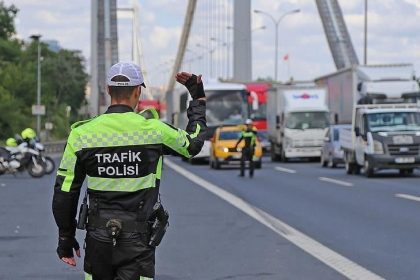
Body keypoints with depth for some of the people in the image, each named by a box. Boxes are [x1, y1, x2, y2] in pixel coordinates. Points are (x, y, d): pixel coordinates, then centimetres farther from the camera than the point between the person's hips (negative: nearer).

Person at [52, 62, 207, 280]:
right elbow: (194, 143, 13)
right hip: (138, 242, -2)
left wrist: (65, 238, 12)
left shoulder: (81, 134, -4)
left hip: (98, 239, 2)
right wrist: (198, 97, 26)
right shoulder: (154, 130, -9)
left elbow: (64, 193, 0)